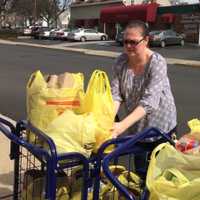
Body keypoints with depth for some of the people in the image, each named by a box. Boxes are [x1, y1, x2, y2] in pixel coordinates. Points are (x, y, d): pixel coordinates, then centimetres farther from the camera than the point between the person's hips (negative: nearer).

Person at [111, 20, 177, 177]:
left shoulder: (157, 63, -23)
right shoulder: (121, 62, -8)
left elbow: (149, 101, -32)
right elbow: (115, 94, -12)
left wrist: (122, 125, -41)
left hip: (160, 125, -4)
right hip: (136, 126, 4)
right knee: (139, 167, 17)